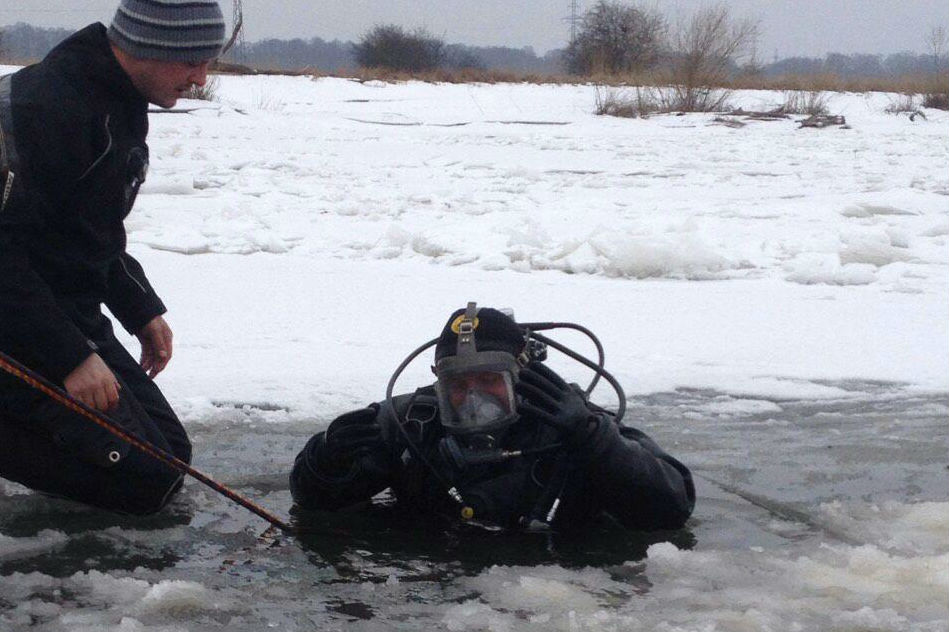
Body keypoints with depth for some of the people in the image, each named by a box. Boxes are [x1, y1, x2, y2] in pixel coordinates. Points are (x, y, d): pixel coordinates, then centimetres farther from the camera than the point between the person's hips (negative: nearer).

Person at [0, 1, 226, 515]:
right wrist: (71, 357, -27)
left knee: (170, 455, 10)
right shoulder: (51, 104, -23)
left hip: (77, 318, 10)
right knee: (145, 480, -15)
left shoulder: (122, 107, 9)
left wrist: (141, 311, 14)